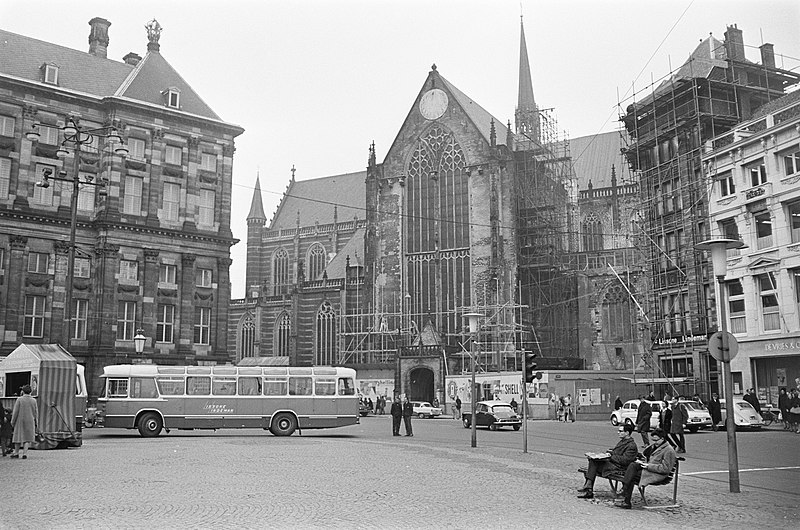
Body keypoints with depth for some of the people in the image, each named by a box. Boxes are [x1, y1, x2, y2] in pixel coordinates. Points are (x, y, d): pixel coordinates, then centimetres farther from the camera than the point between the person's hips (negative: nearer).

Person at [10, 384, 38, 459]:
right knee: (27, 438, 5)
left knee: (18, 436, 13)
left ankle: (16, 453, 22)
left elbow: (15, 411, -9)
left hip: (20, 421, -1)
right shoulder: (33, 401, 0)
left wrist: (13, 421, -1)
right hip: (30, 422, 1)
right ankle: (25, 453, -5)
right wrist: (36, 424, 9)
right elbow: (36, 413, 3)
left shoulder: (19, 399, -8)